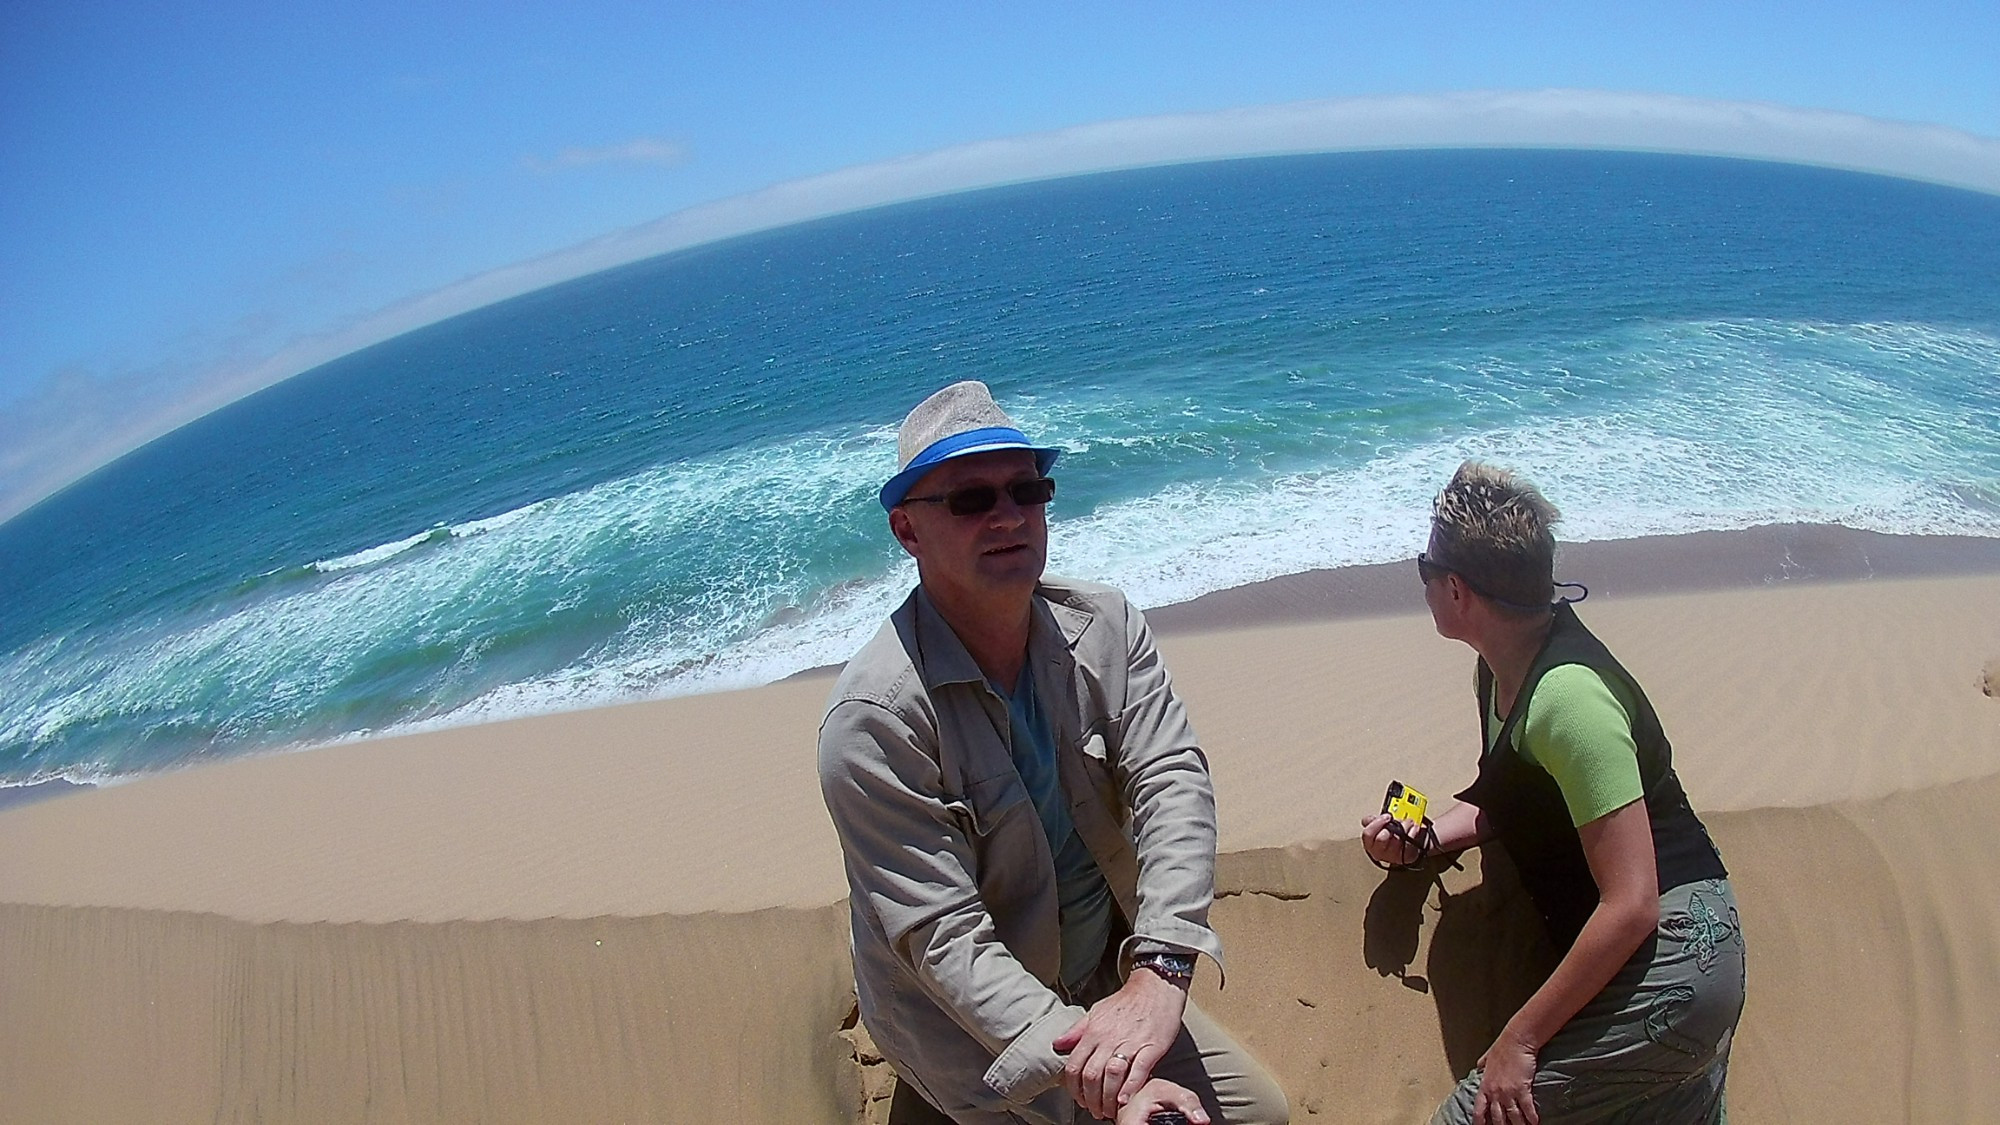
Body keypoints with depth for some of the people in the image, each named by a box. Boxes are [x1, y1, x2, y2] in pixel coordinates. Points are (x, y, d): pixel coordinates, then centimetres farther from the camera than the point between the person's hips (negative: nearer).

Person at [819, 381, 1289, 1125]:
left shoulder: (1104, 626, -9)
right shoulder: (873, 719, -27)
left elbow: (1172, 780, -20)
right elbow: (942, 937, -27)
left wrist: (1158, 975, -36)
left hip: (1109, 977, 6)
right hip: (972, 1028, -5)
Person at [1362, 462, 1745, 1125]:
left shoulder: (1567, 697, -26)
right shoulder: (1502, 672, 2)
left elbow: (1631, 906, -27)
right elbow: (1512, 799, 20)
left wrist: (1520, 1040, -22)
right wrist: (1422, 839, 0)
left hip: (1667, 963, -10)